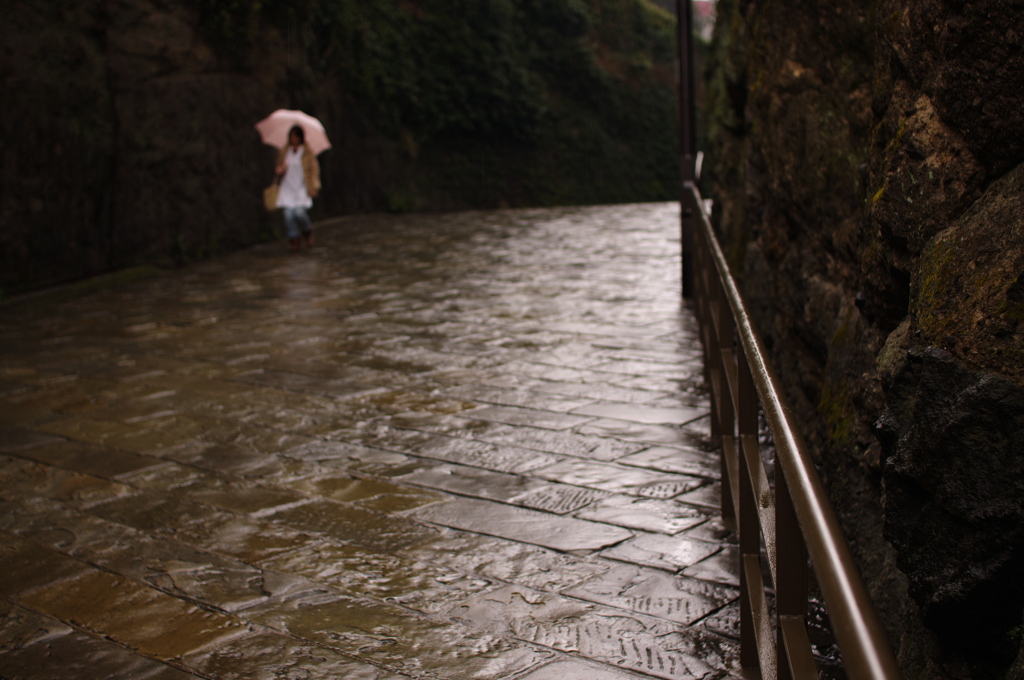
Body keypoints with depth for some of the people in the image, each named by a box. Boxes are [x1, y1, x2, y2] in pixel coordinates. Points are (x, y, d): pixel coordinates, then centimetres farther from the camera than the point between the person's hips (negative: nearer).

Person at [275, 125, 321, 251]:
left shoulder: (308, 152, 0)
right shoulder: (284, 151, 9)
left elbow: (314, 169, 1)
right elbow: (279, 165, 21)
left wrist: (314, 187, -7)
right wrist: (280, 169, -3)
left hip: (302, 188, -3)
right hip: (287, 187, 3)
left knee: (299, 212, -19)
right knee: (288, 213, -11)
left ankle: (307, 231, 13)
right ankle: (293, 239, 6)